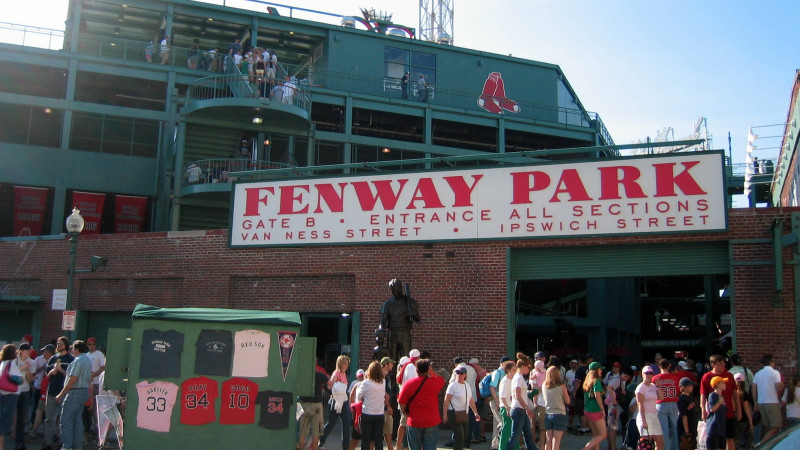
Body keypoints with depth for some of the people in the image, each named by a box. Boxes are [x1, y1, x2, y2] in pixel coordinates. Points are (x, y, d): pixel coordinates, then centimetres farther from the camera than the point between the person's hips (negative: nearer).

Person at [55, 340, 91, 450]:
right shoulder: (88, 360, 15)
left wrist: (61, 394, -16)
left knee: (66, 420, -5)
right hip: (85, 391, 10)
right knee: (78, 419, 12)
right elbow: (90, 378, 20)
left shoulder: (78, 360, -15)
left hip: (75, 392, -10)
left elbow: (72, 380, -20)